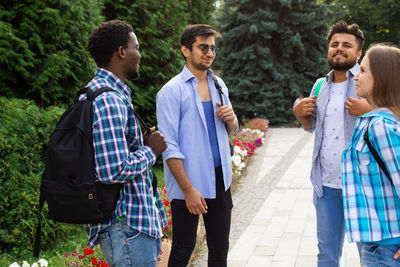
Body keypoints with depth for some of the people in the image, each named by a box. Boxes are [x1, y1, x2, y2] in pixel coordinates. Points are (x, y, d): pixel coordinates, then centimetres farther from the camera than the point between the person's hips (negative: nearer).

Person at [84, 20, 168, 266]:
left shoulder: (114, 94, 14)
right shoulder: (107, 100, -20)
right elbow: (114, 172, -27)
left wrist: (144, 144, 9)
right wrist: (150, 150, -12)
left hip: (139, 219, 11)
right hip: (127, 227, -11)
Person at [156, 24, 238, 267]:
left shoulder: (218, 85, 10)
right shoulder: (172, 91, -10)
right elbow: (169, 147, -13)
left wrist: (230, 119, -3)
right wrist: (189, 190, -18)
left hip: (220, 178, 6)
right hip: (189, 183, -6)